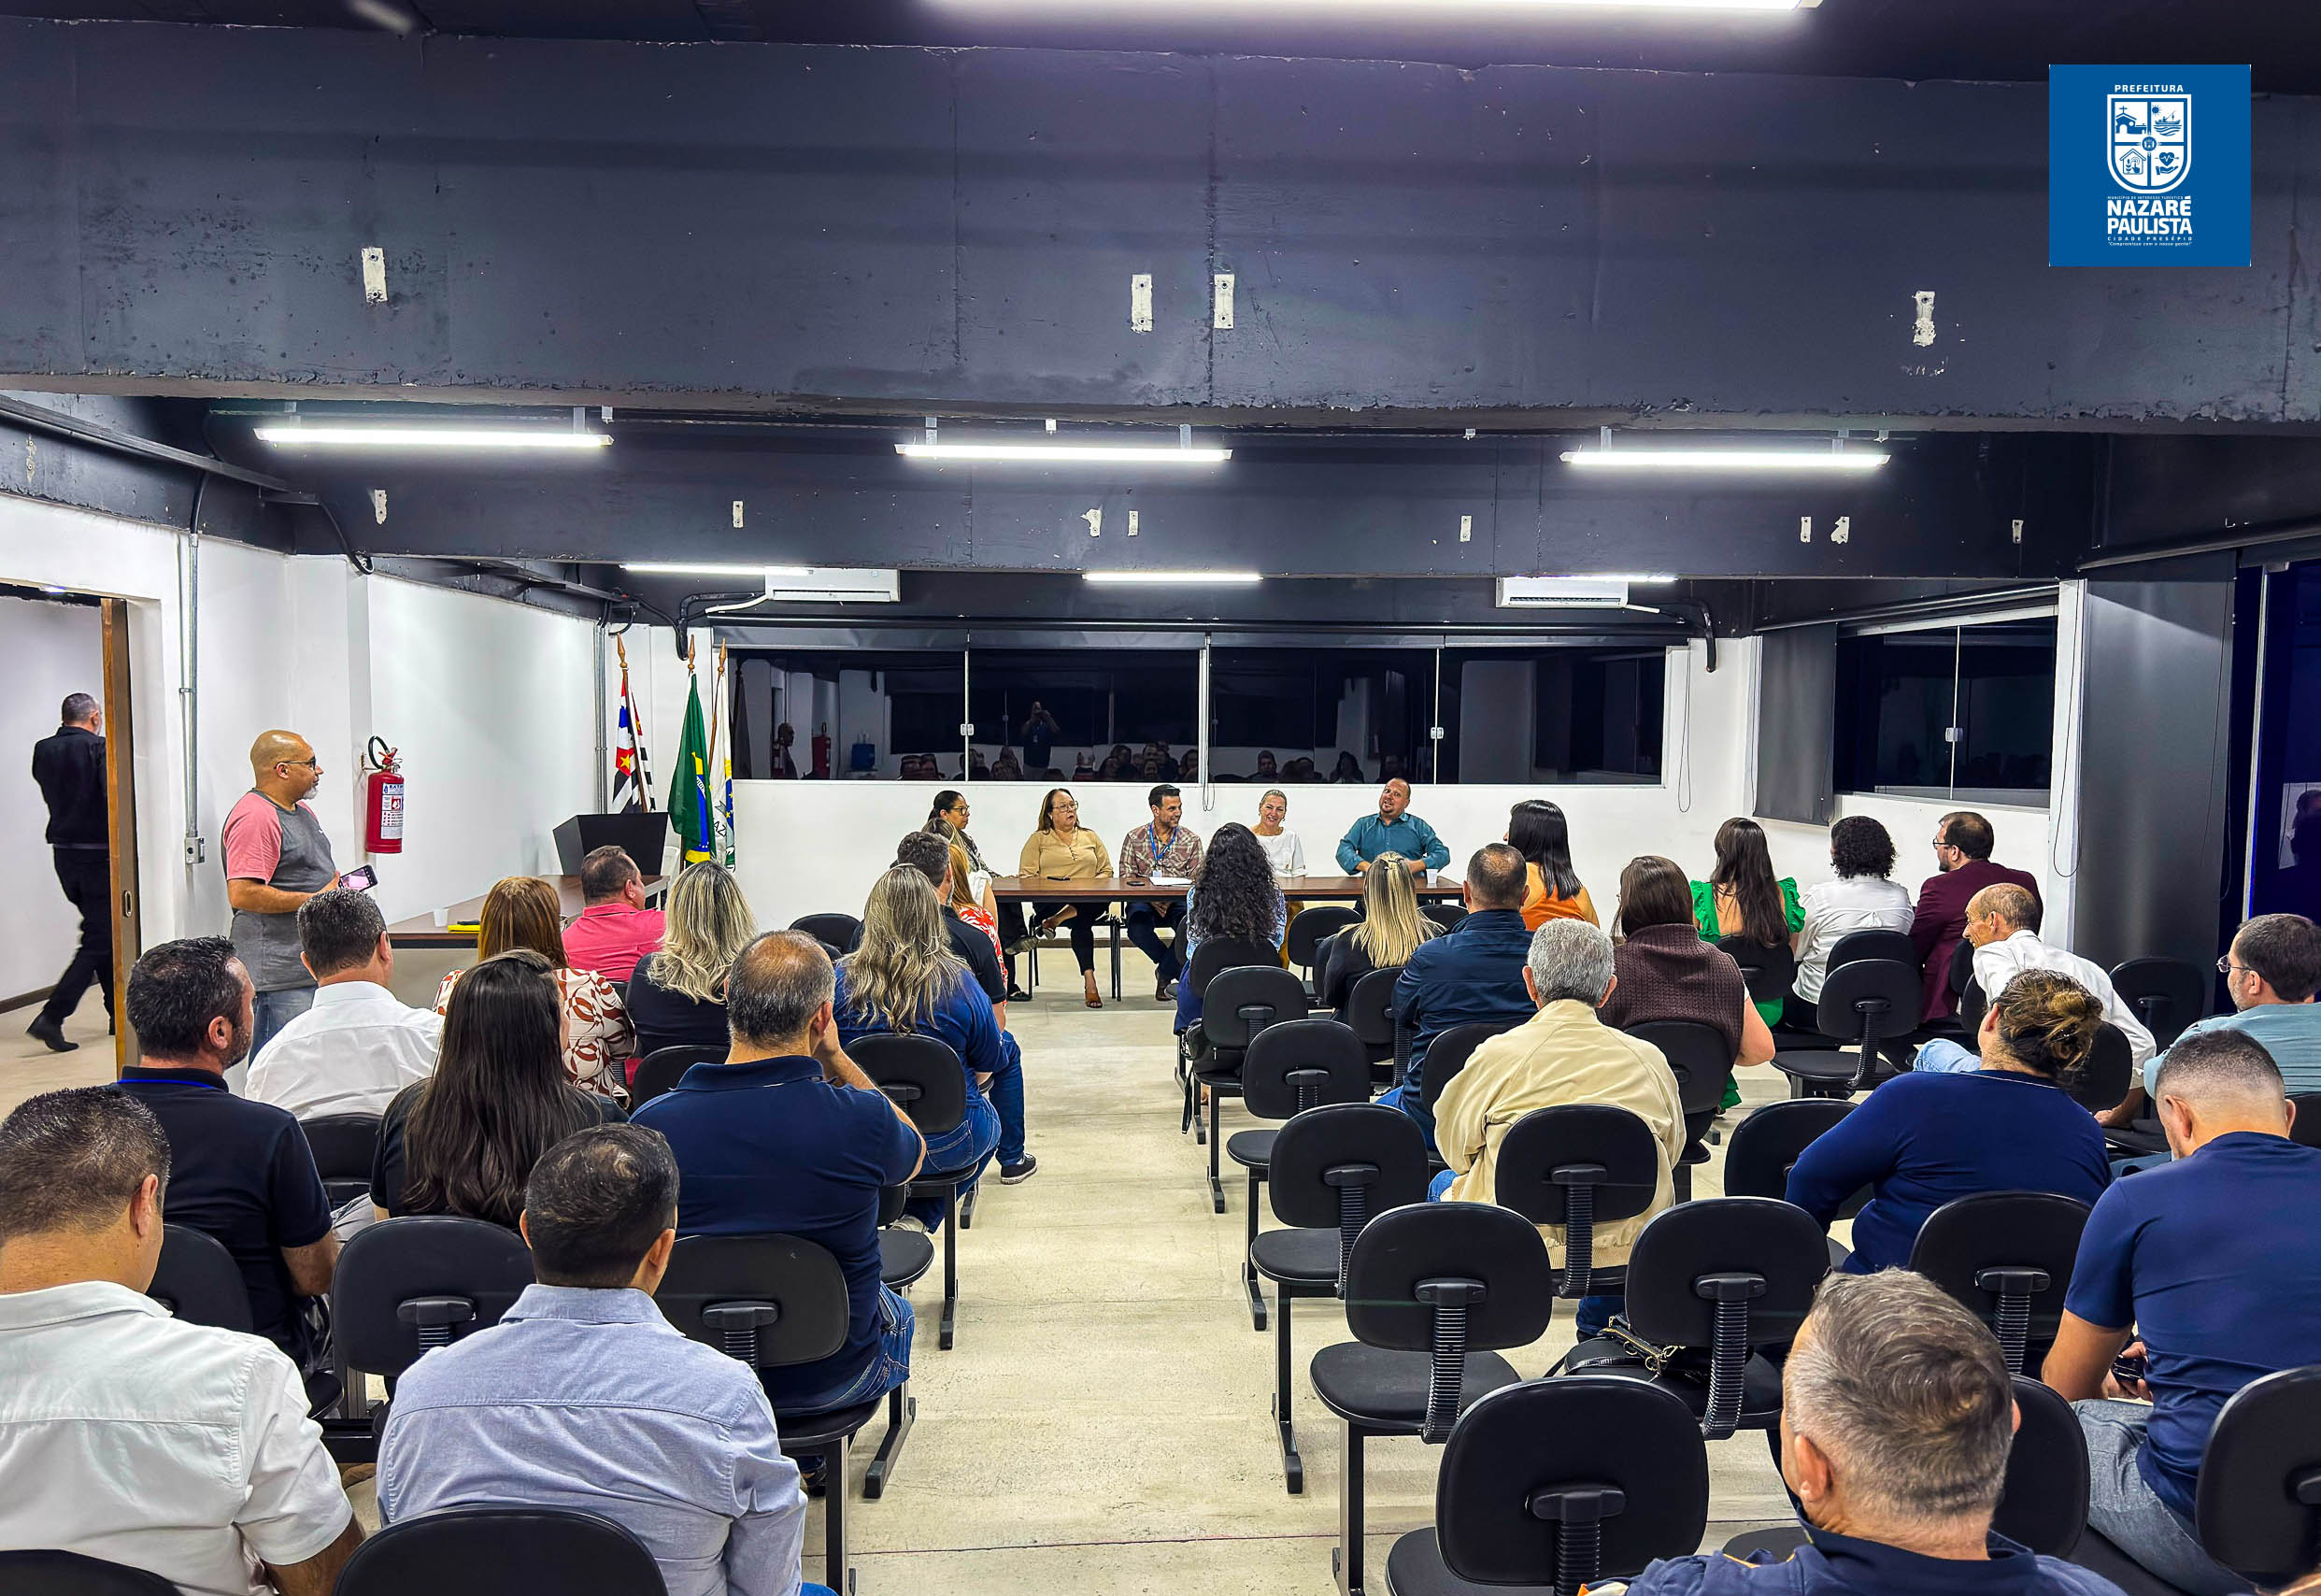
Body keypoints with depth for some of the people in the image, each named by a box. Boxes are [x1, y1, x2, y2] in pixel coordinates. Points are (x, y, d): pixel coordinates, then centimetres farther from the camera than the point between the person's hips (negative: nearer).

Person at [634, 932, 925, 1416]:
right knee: (896, 1312, 33)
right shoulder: (859, 1118, -28)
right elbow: (913, 1153, -2)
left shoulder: (650, 1123, -22)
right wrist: (834, 1056, -5)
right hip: (831, 1381, -2)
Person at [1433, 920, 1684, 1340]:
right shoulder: (1649, 1059, -3)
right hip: (1629, 1254, 3)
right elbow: (1670, 1154, 11)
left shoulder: (1496, 1055, -12)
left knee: (1444, 1184, 28)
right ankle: (1598, 1330, 46)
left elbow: (1456, 1147, 2)